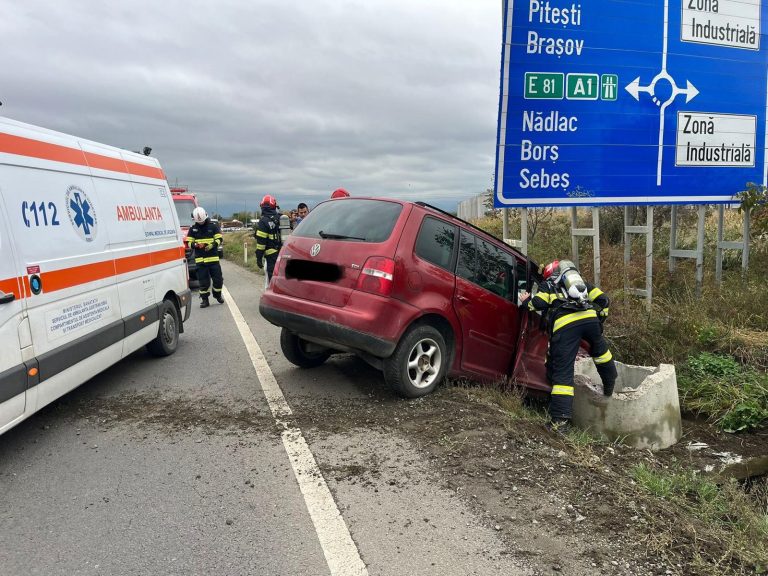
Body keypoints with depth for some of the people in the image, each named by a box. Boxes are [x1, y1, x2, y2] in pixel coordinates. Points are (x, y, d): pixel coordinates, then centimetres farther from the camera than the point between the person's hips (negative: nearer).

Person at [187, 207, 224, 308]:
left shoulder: (213, 226, 3)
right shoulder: (193, 228, 6)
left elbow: (220, 239, 1)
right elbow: (189, 242, 7)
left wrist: (213, 245, -18)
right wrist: (195, 245, -15)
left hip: (213, 258, 0)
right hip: (200, 259, 0)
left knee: (218, 278, 2)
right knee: (203, 281, 1)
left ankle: (218, 295, 26)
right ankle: (204, 299, 11)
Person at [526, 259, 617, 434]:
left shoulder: (547, 285, 26)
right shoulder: (582, 281, 37)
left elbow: (539, 303, 7)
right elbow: (603, 299, 27)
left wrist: (528, 300, 28)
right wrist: (599, 319, 39)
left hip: (564, 324, -3)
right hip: (589, 318, 3)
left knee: (563, 372, -4)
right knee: (600, 351, 33)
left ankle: (560, 421, -9)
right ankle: (609, 388, 47)